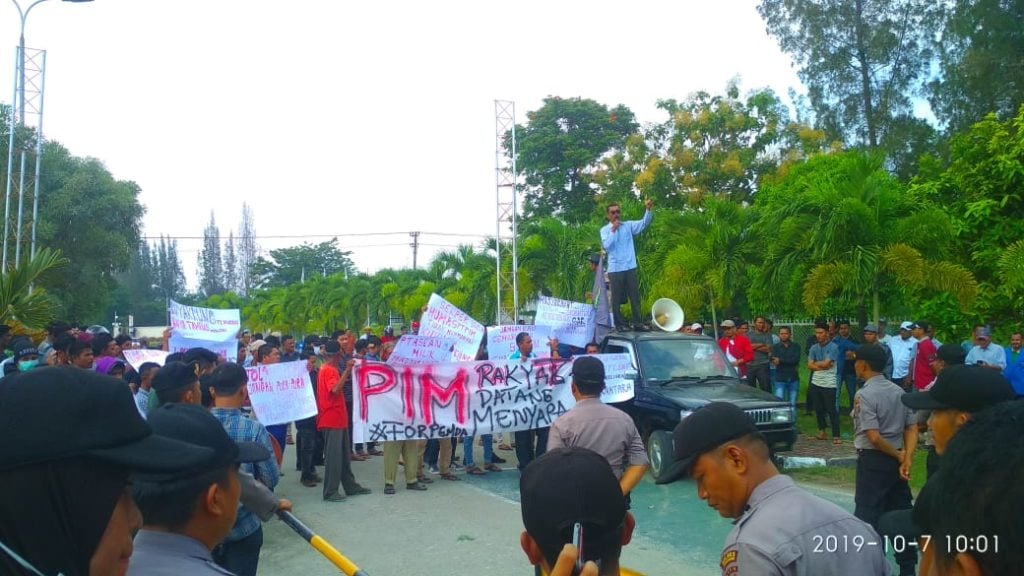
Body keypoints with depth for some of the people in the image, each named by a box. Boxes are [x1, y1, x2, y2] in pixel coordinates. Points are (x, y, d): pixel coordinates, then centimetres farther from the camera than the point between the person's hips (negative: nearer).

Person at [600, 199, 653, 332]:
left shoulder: (628, 225, 8)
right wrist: (613, 230, -16)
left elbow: (644, 223, -6)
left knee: (635, 296, 6)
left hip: (630, 267, 3)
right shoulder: (605, 230, 2)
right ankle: (619, 324, 11)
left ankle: (637, 323, 13)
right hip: (615, 269, -2)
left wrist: (648, 209, -21)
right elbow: (607, 246, -12)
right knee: (617, 298, 2)